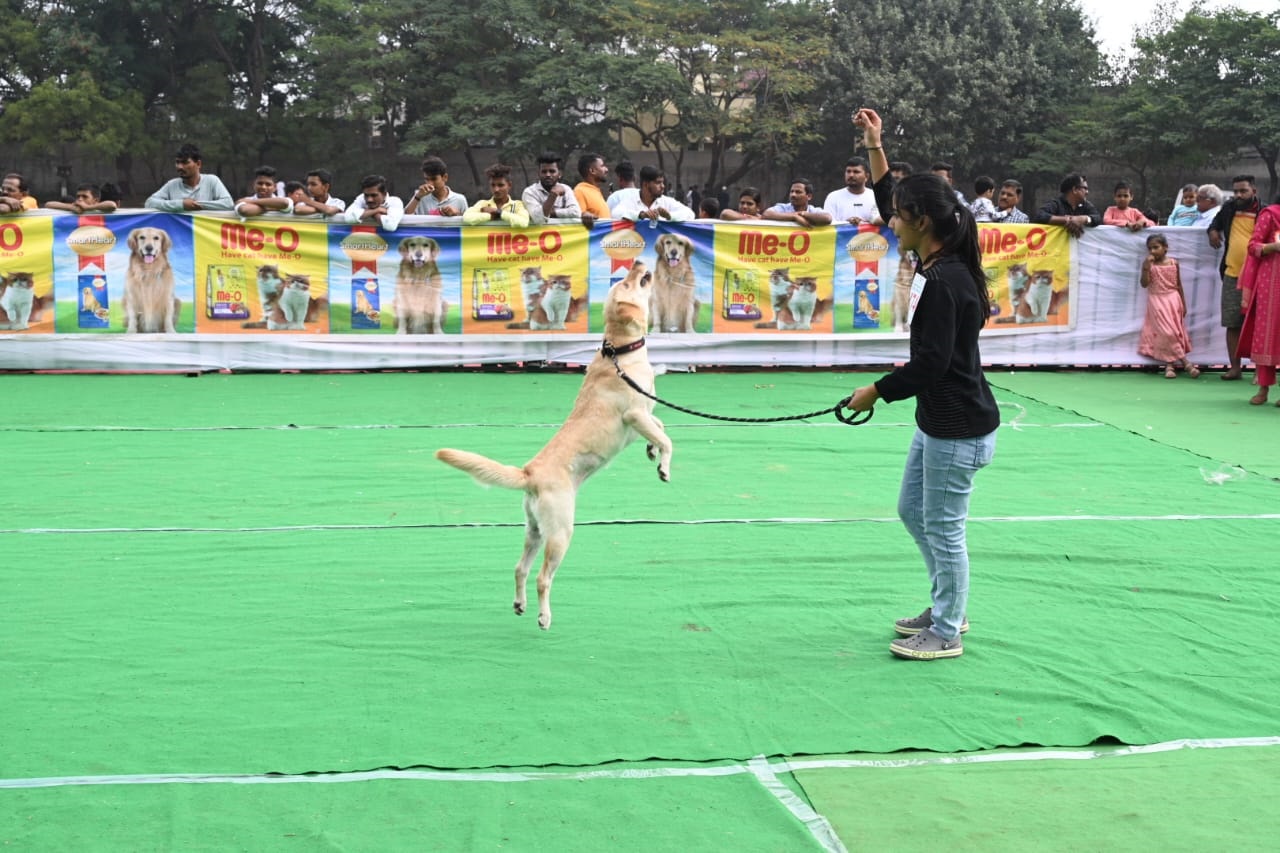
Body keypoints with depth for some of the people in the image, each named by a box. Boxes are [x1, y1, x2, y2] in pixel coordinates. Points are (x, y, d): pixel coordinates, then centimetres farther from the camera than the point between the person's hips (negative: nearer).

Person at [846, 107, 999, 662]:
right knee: (913, 512, 21)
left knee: (942, 529, 2)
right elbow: (889, 204, 18)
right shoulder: (938, 265, 5)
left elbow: (931, 362, -25)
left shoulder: (944, 282, -23)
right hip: (937, 423, 11)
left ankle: (946, 634, 17)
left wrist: (878, 392, -13)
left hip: (958, 429, -11)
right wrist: (875, 148, 13)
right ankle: (947, 609, 35)